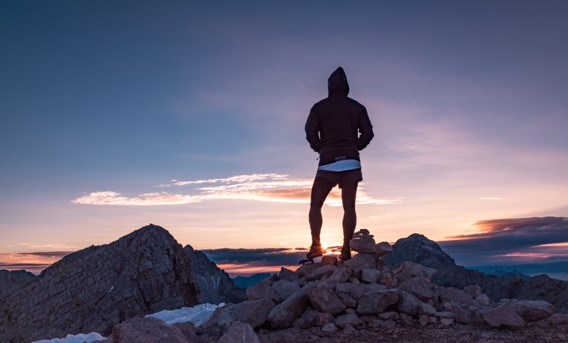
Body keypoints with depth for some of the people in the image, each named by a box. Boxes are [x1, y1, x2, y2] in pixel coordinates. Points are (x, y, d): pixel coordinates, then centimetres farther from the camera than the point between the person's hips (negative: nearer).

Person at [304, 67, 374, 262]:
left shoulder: (319, 107, 6)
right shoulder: (357, 107, 12)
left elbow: (310, 132, -4)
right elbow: (368, 133, 4)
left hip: (328, 162, -2)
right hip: (351, 162, 2)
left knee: (315, 205, 6)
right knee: (349, 207, 3)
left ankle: (316, 245, -5)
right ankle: (346, 249, -2)